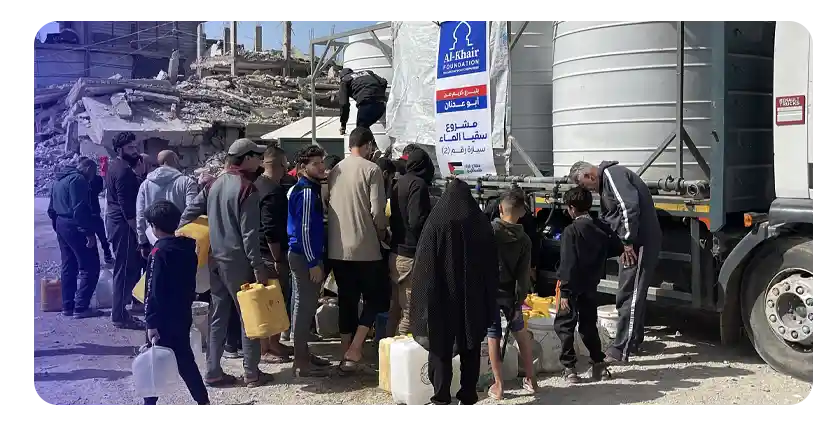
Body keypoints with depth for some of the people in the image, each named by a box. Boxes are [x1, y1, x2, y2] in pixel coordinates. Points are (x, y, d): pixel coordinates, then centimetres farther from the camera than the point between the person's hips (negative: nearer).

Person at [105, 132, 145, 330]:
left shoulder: (115, 165, 12)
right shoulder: (123, 172, -19)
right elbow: (127, 207, -23)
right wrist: (138, 231, -21)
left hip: (115, 220, 11)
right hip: (123, 224, -11)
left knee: (125, 267, 16)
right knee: (126, 269, -6)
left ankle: (119, 311, 23)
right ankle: (120, 315, -2)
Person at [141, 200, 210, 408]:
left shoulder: (159, 252, -18)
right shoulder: (188, 246, 4)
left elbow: (153, 291, -19)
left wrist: (151, 322, -17)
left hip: (163, 318, -7)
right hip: (183, 314, 7)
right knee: (184, 357, 14)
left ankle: (150, 402, 15)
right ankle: (203, 401, 15)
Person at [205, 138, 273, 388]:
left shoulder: (216, 184, 10)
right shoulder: (246, 188, -14)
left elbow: (212, 222, 15)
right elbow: (249, 233, -18)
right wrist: (258, 267, -16)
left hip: (216, 259, 7)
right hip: (238, 260, -7)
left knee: (218, 318, 11)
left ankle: (213, 372, 14)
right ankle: (252, 374, 8)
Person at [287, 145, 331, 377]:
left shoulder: (307, 188, 15)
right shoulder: (307, 192, -16)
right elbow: (303, 230, -21)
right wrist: (313, 263, -21)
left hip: (304, 255, 10)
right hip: (305, 256, -10)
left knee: (305, 305, 16)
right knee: (305, 306, -5)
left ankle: (303, 353, 26)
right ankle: (302, 362, 0)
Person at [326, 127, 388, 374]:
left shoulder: (335, 171, 7)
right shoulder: (371, 170, -9)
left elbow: (329, 204, 9)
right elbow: (377, 210, -14)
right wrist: (382, 230, 5)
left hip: (337, 249, 6)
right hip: (364, 247, -5)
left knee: (346, 300, 13)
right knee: (376, 298, 7)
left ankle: (346, 353, 17)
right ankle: (354, 351, -4)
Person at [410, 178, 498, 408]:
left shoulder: (436, 222, -8)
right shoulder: (481, 225, 0)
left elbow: (424, 265, -9)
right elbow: (492, 267, 5)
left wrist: (425, 301, -4)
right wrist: (488, 302, 12)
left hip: (441, 298, -2)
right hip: (474, 299, 2)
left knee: (441, 347, 5)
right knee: (470, 350, 12)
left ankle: (441, 400, 5)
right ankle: (468, 398, 16)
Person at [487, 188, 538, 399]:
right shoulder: (524, 240, -6)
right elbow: (523, 275, -7)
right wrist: (520, 301, -1)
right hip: (510, 293, 2)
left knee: (493, 336, 7)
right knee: (520, 331, 20)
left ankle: (498, 385, 12)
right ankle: (530, 379, 27)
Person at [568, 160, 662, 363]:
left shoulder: (612, 174, -13)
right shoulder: (605, 183, 21)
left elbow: (629, 206, -25)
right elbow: (607, 219, 23)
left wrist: (628, 242, -21)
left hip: (641, 241, -11)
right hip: (633, 242, 11)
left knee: (628, 296, -8)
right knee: (634, 293, 20)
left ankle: (620, 350, -5)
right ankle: (634, 340, 34)